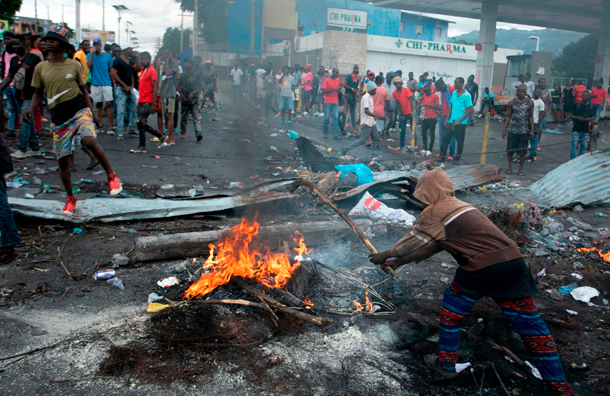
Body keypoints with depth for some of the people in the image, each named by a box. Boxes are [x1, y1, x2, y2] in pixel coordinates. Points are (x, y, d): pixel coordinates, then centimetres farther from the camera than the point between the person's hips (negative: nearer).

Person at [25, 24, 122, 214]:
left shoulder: (74, 65, 3)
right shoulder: (40, 67, 7)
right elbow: (38, 93, 13)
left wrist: (93, 114, 5)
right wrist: (30, 109, -6)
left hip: (80, 110, -2)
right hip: (58, 118, 3)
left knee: (90, 141, -31)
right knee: (63, 159, 5)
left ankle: (112, 176, -12)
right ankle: (70, 198, 22)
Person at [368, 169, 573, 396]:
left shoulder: (434, 212, -2)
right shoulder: (457, 206, 24)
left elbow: (415, 242, 7)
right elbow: (428, 246, 26)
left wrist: (386, 255, 22)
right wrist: (399, 262, 30)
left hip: (482, 269, -7)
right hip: (513, 261, 8)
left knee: (452, 308, 17)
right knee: (529, 323, 12)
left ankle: (446, 364, 28)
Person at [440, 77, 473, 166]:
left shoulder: (466, 95, -10)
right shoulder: (453, 93, 7)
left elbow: (470, 110, -10)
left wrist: (459, 121, -14)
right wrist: (447, 119, 7)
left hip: (461, 123, -5)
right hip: (451, 122, 5)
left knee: (460, 141, 7)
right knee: (445, 139, 3)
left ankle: (457, 159, 21)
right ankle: (442, 158, 12)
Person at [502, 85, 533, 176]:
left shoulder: (530, 102, 2)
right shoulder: (511, 102, 0)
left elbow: (531, 117, 5)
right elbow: (508, 116, 4)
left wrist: (532, 130, 1)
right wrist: (504, 130, 0)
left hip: (524, 131, 0)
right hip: (512, 130, 0)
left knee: (523, 151, 4)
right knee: (510, 149, 6)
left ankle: (521, 168, 16)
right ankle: (510, 167, 21)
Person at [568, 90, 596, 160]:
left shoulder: (592, 106, 7)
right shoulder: (577, 105, 2)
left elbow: (593, 117, 5)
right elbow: (569, 114, 0)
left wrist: (588, 119, -17)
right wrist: (577, 117, -16)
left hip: (586, 129, 2)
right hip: (576, 129, -2)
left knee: (583, 146, 9)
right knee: (574, 145, -7)